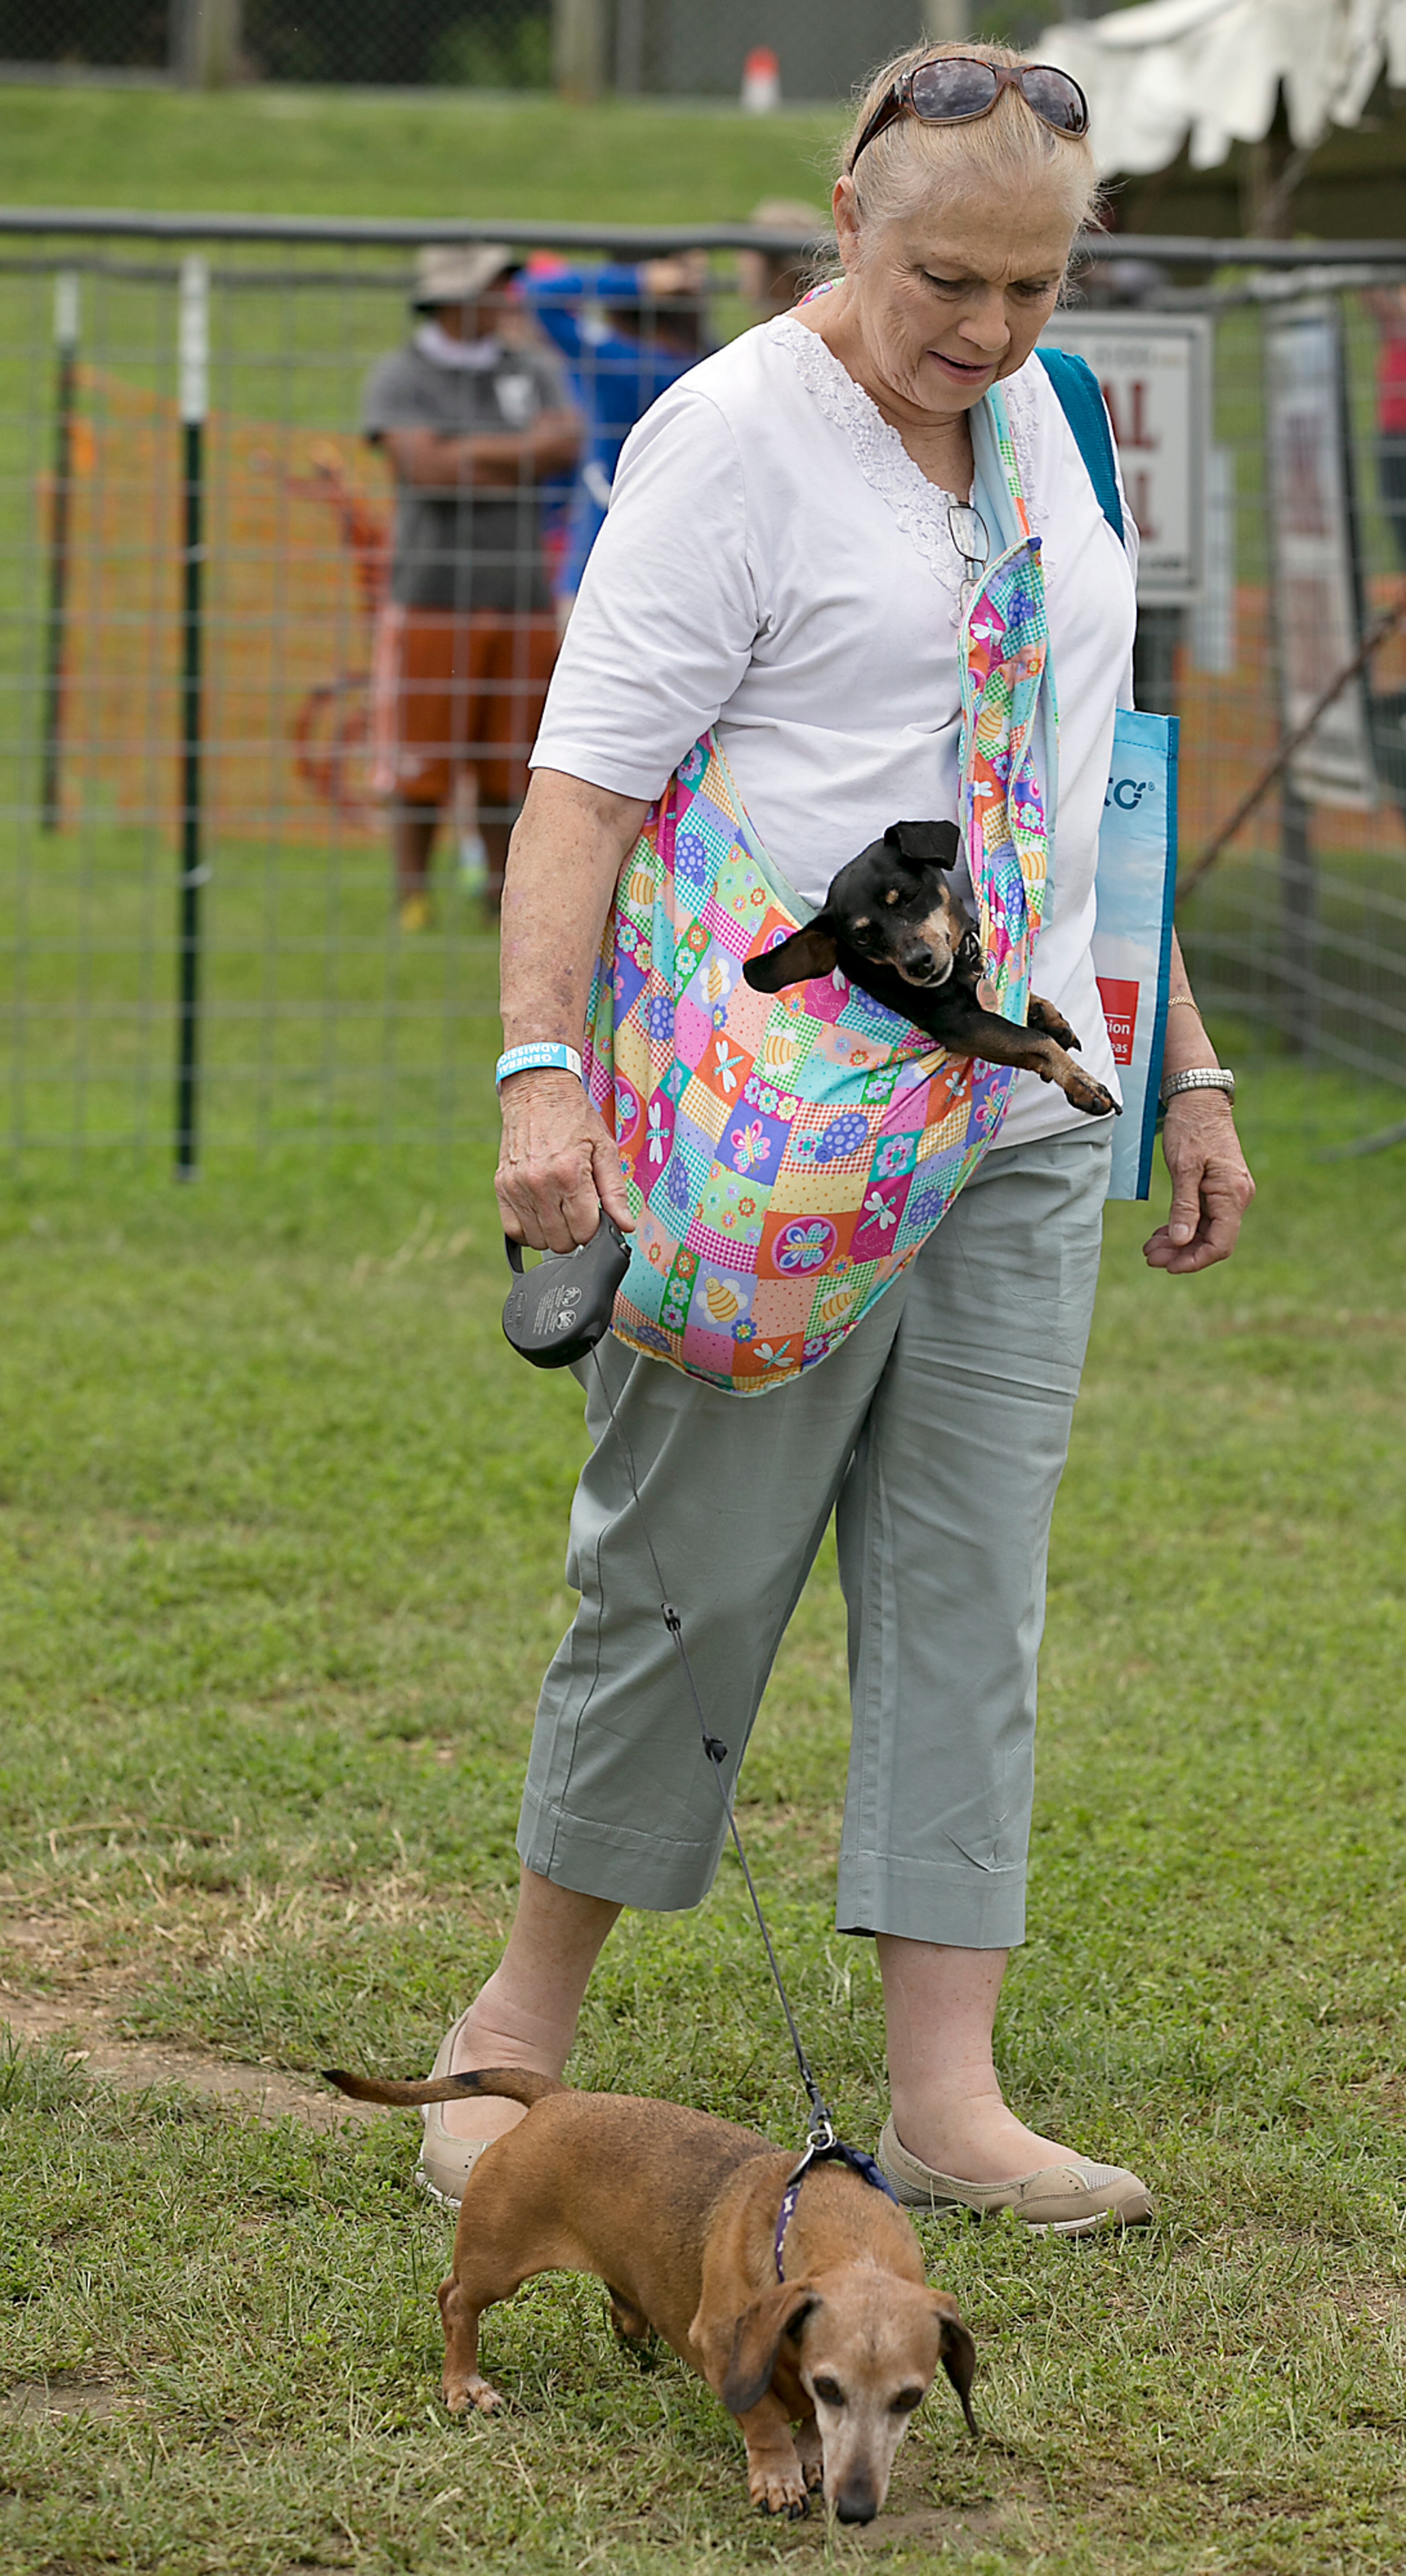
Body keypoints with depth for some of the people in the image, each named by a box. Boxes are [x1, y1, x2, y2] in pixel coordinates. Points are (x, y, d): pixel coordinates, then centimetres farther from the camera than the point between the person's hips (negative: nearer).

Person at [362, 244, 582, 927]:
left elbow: (565, 446, -4)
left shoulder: (537, 371, 13)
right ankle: (412, 897, 6)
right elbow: (427, 467, -14)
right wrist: (518, 455, -7)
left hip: (521, 598, 3)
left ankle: (506, 896, 15)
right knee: (418, 769, -4)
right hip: (430, 596, -3)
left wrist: (472, 457, -11)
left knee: (512, 768, 5)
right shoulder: (399, 378, 1)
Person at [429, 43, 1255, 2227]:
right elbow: (587, 774, -15)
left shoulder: (1046, 420, 13)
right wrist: (544, 1069, -27)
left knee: (972, 1596, 4)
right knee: (687, 1572, 0)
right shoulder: (732, 437, -9)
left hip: (1020, 1112, 6)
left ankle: (947, 2099, 6)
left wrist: (1184, 1068, 21)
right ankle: (526, 2021, 19)